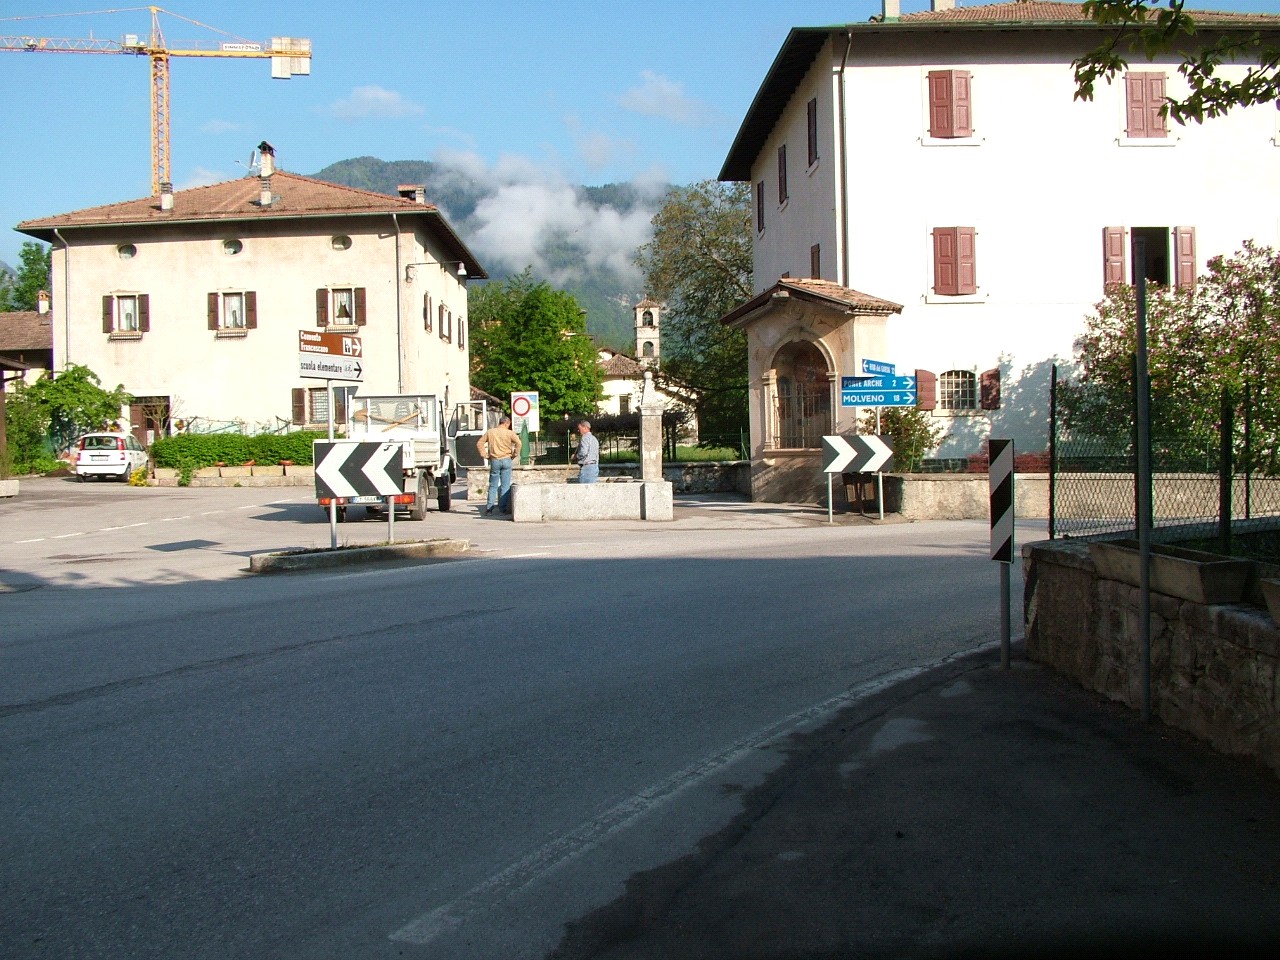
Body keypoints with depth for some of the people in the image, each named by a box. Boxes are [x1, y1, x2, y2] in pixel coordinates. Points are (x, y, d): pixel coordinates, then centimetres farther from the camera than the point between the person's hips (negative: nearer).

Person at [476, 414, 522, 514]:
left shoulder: (490, 432, 6)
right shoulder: (509, 433, -3)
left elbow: (479, 443, 5)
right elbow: (518, 442, -16)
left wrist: (485, 454, 7)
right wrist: (515, 454, -5)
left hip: (494, 461, 2)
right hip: (506, 460, -2)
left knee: (493, 485, 10)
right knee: (505, 485, 2)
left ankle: (489, 508, 8)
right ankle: (503, 508, 1)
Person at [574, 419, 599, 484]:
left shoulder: (585, 438, -9)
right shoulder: (594, 438, 21)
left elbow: (583, 452, -22)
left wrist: (575, 456, -5)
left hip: (587, 467, -10)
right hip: (595, 466, 10)